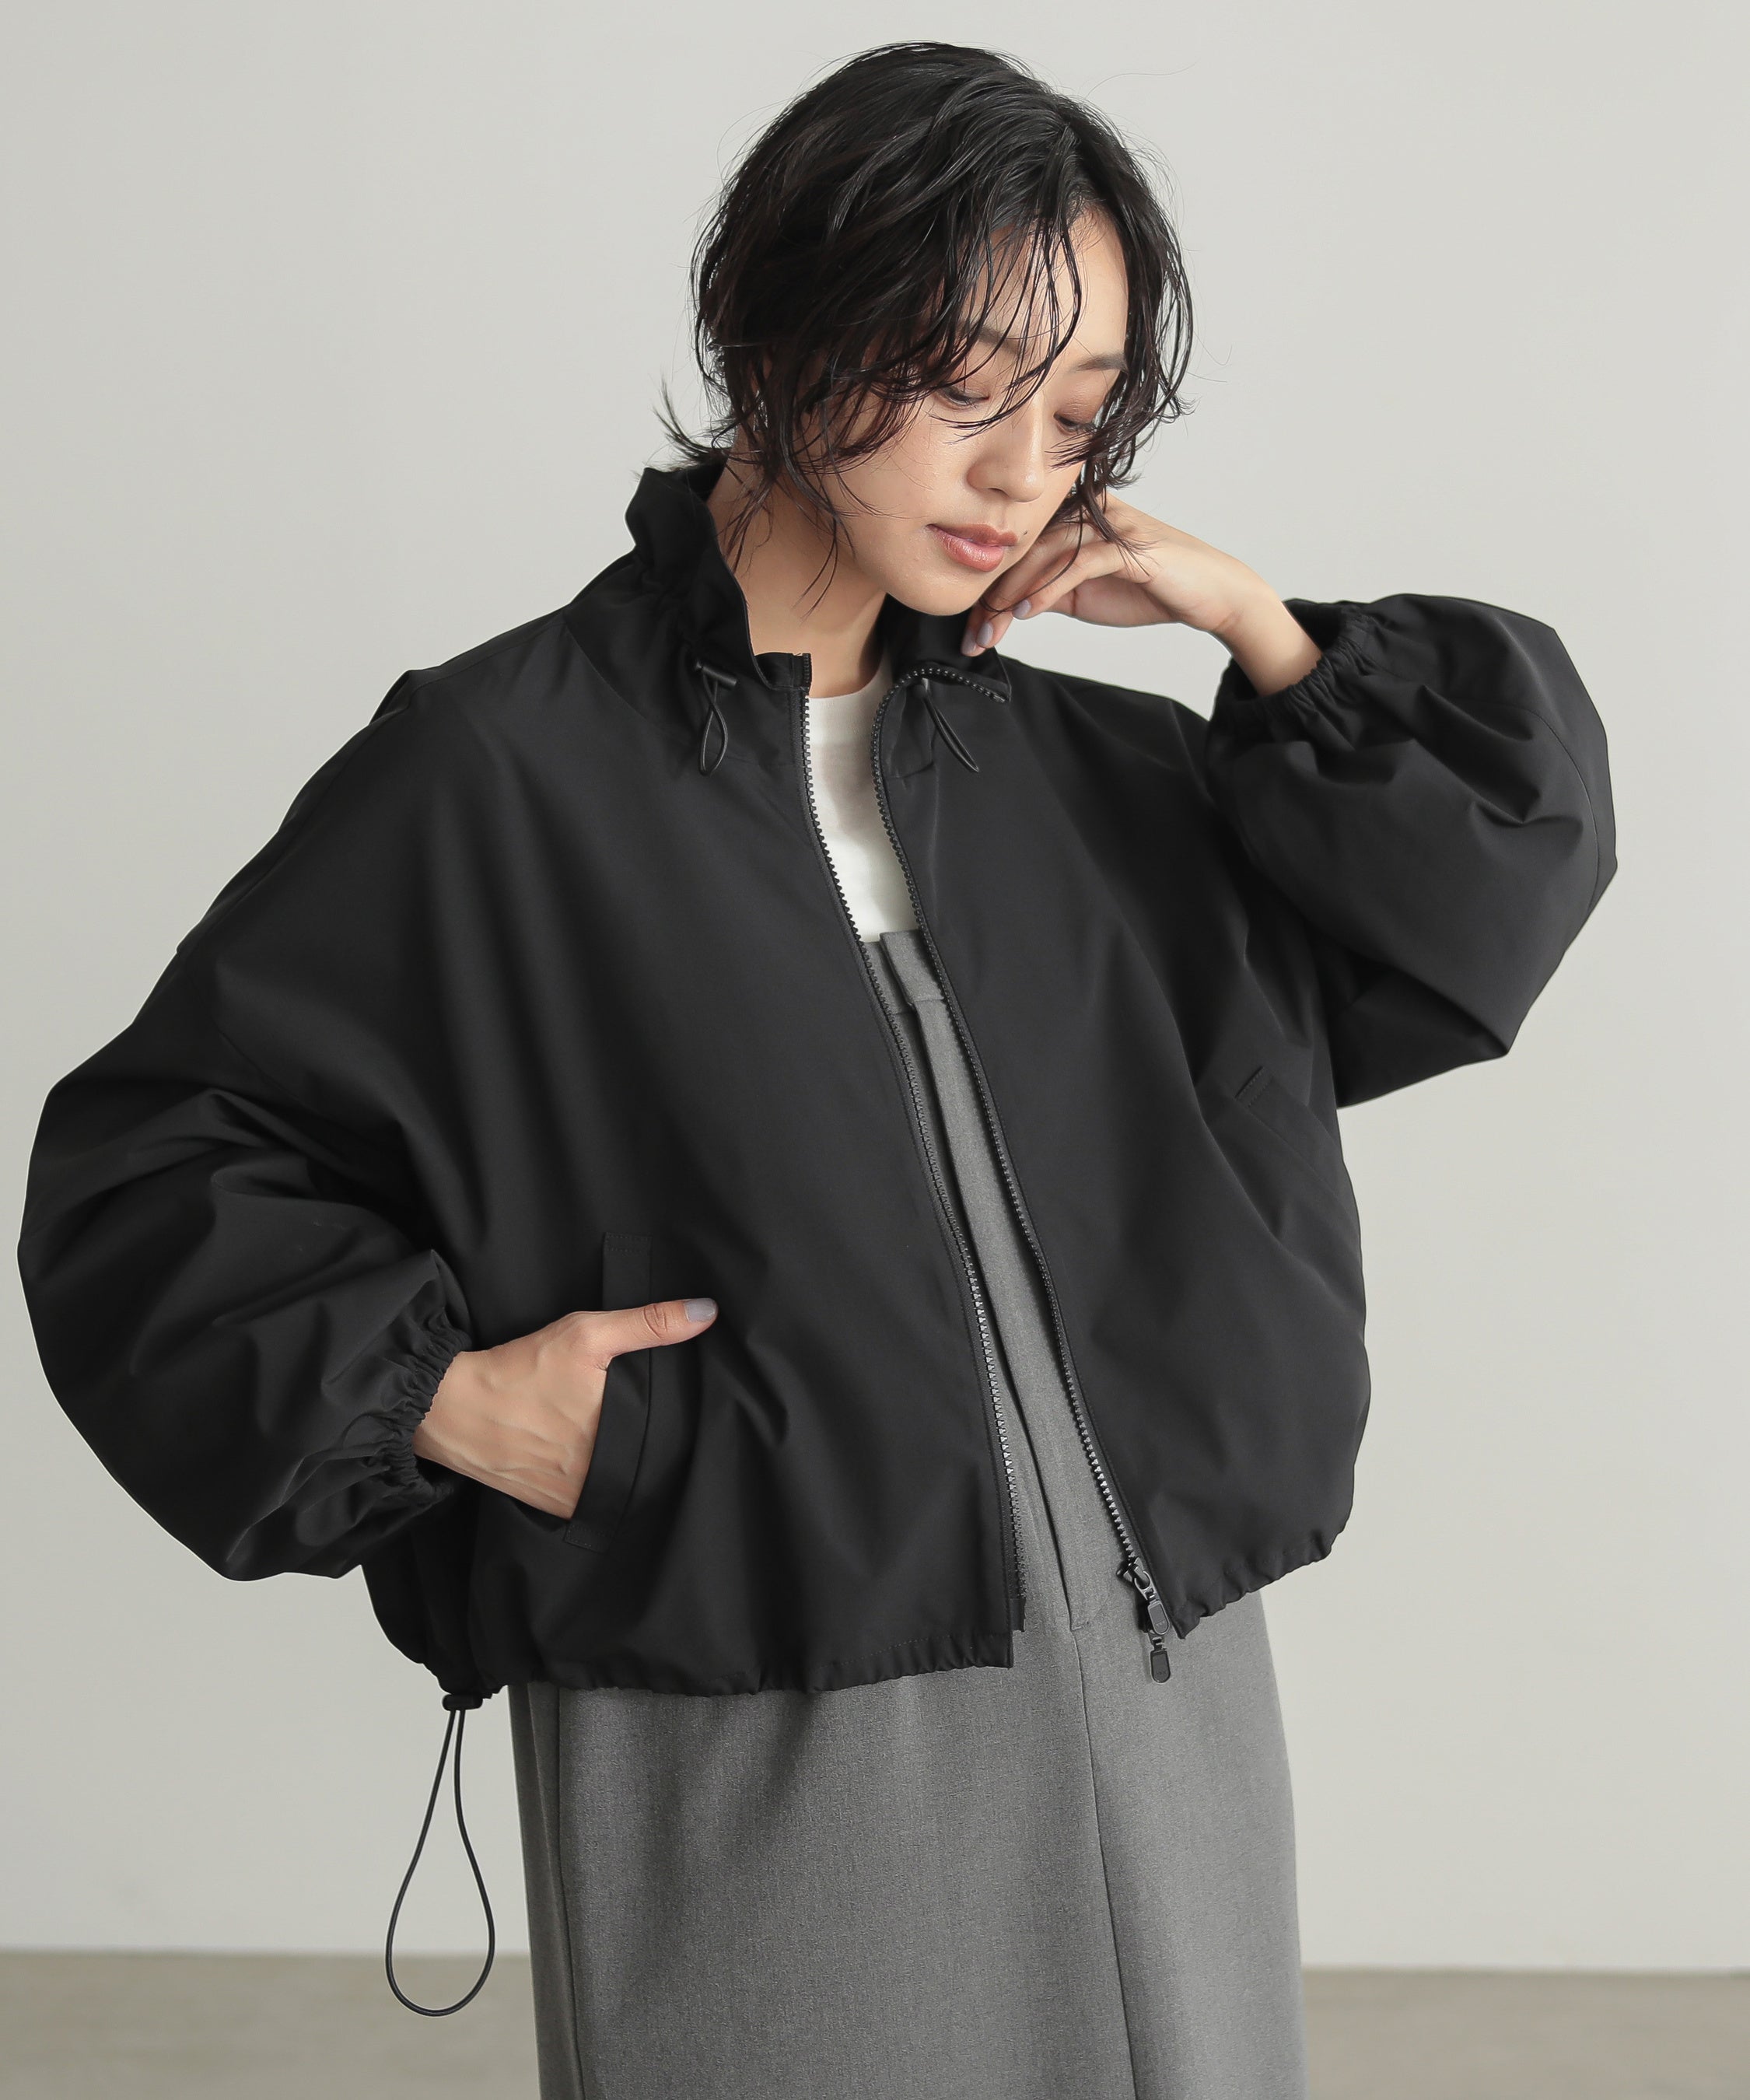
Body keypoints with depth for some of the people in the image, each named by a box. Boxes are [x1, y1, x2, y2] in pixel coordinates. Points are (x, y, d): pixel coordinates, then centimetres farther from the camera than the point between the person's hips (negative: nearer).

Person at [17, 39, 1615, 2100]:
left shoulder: (1070, 766, 10)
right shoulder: (498, 770, -5)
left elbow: (1504, 863, 11)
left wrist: (1248, 619, 1)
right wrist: (436, 1396, -12)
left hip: (1166, 1718, 5)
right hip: (765, 1761, -5)